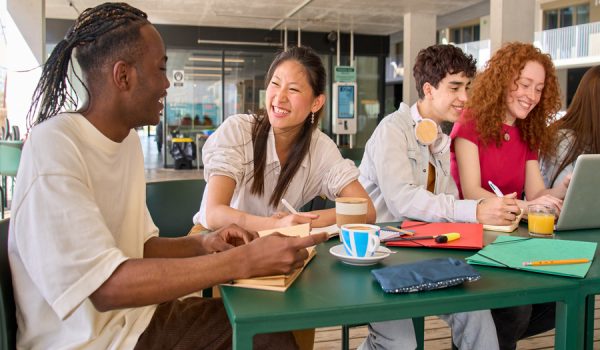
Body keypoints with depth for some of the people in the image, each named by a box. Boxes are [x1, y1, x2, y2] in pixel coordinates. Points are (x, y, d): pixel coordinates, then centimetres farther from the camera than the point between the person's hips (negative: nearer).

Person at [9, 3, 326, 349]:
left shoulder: (128, 139, 6)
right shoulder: (54, 146, -21)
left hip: (133, 314, 7)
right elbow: (107, 287, -28)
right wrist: (243, 260, -30)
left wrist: (204, 243, -8)